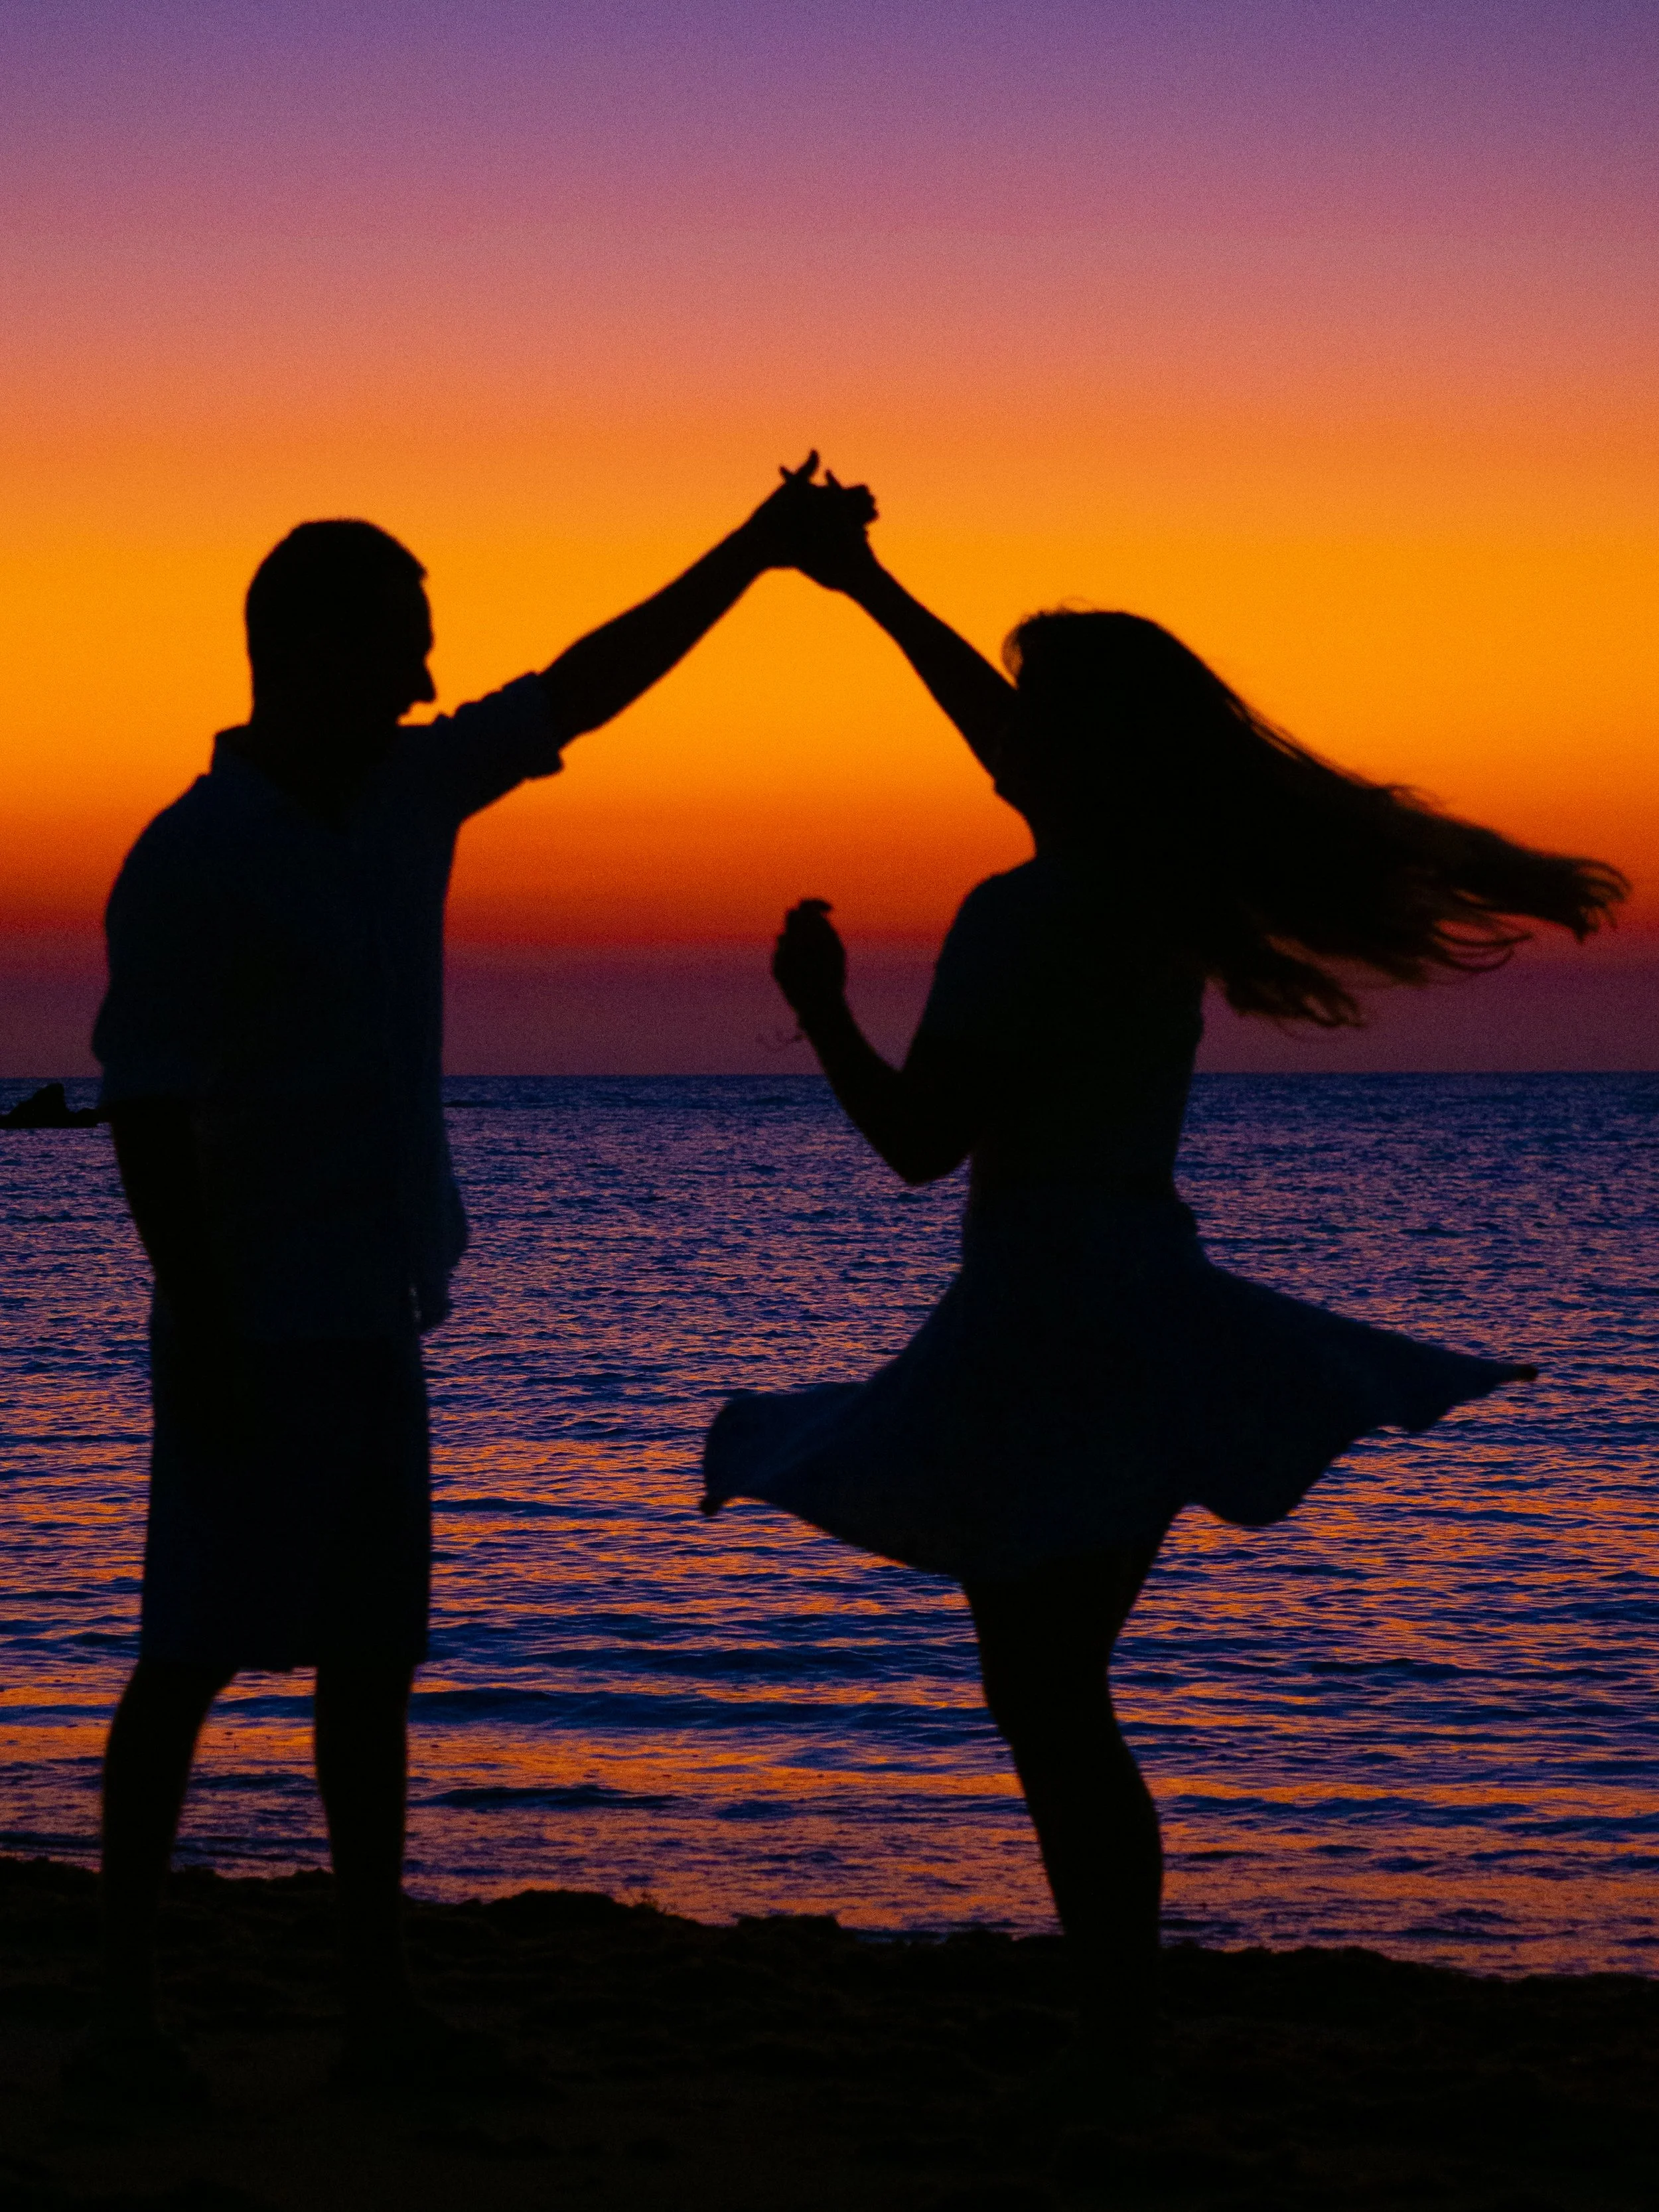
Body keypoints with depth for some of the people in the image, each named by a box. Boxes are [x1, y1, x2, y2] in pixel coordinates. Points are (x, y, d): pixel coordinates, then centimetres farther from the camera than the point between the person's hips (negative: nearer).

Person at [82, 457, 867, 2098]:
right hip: (254, 1335, -7)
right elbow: (144, 1113, -16)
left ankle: (378, 2001, 14)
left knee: (371, 1659, 8)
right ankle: (123, 2004, 4)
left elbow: (582, 689, 18)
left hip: (371, 1319, 8)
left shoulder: (406, 795, 8)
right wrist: (202, 1335, -19)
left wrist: (754, 552, 18)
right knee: (194, 1657, -3)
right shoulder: (190, 866, -14)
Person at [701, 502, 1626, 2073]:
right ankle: (1117, 2032, 19)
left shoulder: (1022, 914, -15)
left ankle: (1108, 2051, -3)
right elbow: (1023, 758, 27)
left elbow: (917, 1142, -14)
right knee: (1061, 1694, 16)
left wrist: (817, 1004, 1)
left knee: (1046, 1707, -3)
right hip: (1152, 1302, 8)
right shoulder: (1169, 882, 9)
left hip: (1046, 1321, -8)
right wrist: (871, 591, 35)